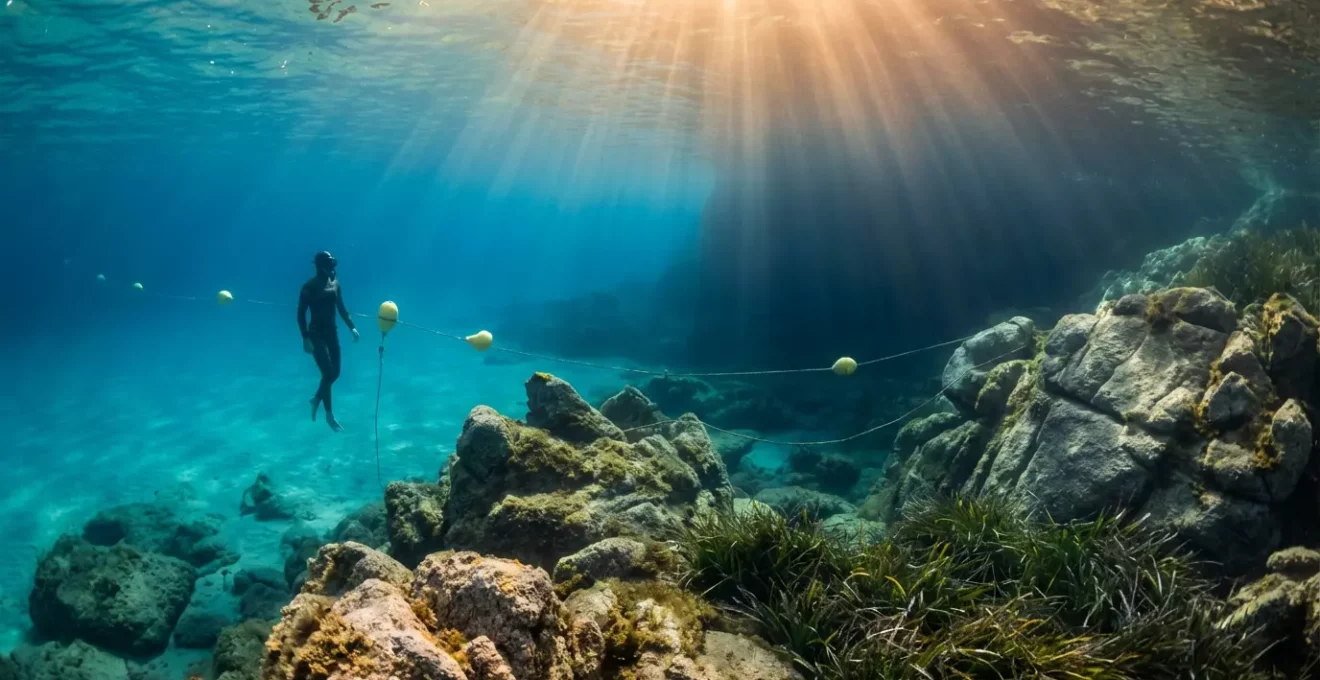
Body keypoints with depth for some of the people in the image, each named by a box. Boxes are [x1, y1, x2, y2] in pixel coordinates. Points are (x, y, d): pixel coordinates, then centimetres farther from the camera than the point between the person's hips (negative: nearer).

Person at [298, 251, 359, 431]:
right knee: (328, 374, -8)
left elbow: (341, 308, 14)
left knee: (335, 372, 9)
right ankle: (329, 414, 6)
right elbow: (301, 314, -13)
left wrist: (352, 327, 5)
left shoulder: (335, 283, 5)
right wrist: (305, 338, -20)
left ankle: (316, 399, 35)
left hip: (332, 332, 6)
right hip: (316, 333, -6)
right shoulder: (310, 286, -13)